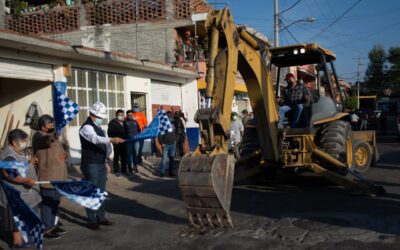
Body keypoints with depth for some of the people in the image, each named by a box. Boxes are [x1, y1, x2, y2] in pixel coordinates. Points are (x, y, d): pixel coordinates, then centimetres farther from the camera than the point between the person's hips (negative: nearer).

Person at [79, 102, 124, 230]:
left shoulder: (98, 127, 15)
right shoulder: (87, 127, -15)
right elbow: (95, 139, -35)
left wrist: (106, 162, 19)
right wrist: (111, 139, -49)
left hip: (101, 164, 9)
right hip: (91, 165, -9)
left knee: (101, 191, 14)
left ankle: (101, 217, 24)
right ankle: (91, 220, 7)